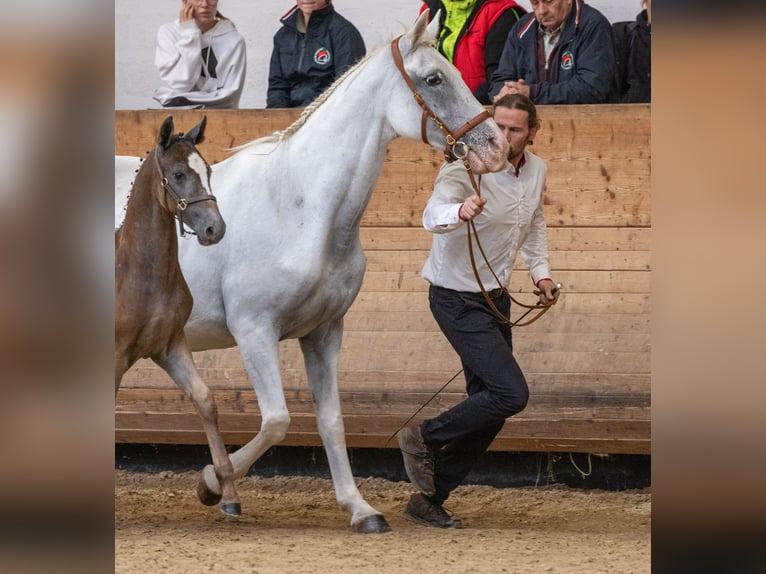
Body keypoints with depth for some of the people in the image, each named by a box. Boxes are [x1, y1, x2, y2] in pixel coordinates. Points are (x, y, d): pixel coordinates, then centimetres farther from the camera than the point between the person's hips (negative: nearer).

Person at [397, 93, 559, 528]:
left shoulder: (537, 171, 3)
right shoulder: (466, 168, -21)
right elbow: (434, 214, -41)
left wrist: (541, 272, 10)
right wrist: (459, 211, -63)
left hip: (496, 298, 8)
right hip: (459, 300, -8)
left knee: (489, 413, 8)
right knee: (512, 394, -20)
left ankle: (430, 500, 19)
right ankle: (424, 438, -1)